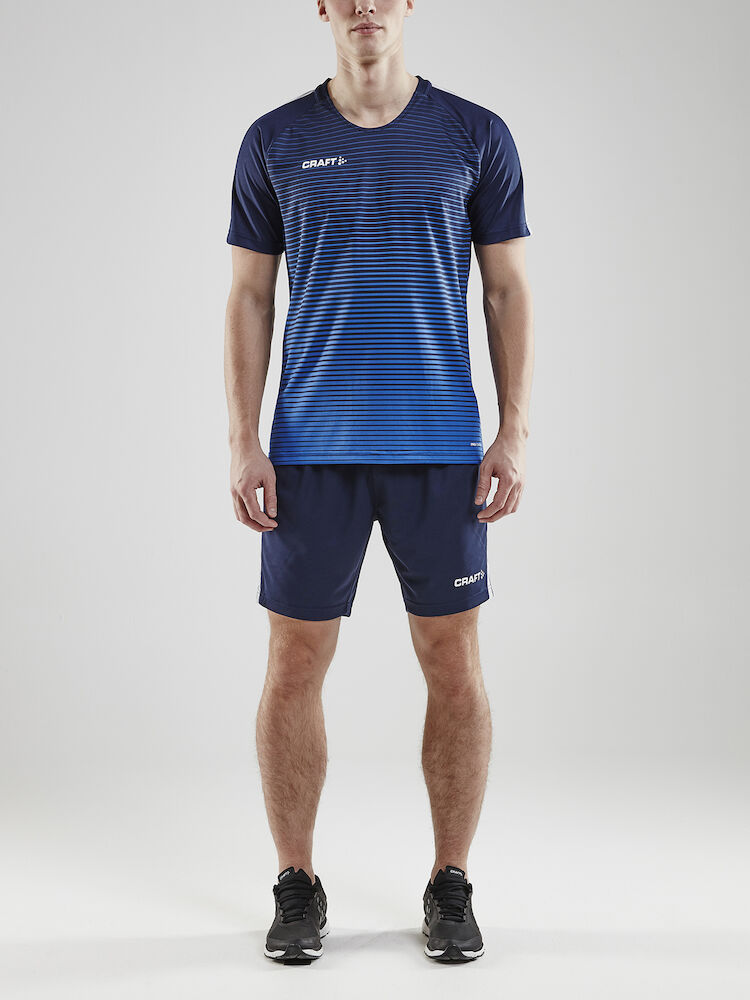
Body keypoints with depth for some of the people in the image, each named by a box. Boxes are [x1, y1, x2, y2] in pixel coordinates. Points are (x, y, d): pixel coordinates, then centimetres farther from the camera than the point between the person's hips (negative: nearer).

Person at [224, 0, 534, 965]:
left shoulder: (475, 136, 4)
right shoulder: (274, 142, 5)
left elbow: (509, 291, 5)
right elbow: (248, 298, 6)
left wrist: (515, 434, -4)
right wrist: (242, 443, -3)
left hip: (440, 449, 0)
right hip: (312, 449, 0)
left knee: (453, 665, 3)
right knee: (295, 665, 3)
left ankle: (450, 887, 19)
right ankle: (296, 887, 19)